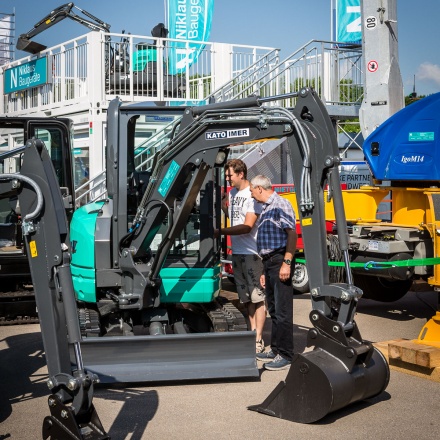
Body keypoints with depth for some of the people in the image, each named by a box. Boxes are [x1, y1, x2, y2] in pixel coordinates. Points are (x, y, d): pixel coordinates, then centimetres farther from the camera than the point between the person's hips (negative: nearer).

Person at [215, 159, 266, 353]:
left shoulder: (253, 195, -13)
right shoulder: (232, 193, 11)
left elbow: (247, 226, -20)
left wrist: (221, 231, -21)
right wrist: (222, 204, 5)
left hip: (251, 252, -8)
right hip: (237, 252, 9)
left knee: (257, 297, -4)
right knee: (247, 298, 14)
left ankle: (258, 339, -2)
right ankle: (253, 333, 22)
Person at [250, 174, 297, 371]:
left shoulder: (280, 205, -10)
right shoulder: (265, 208, 18)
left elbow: (292, 234, -17)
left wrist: (287, 262, -23)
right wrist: (265, 271, 20)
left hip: (280, 261, -10)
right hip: (269, 262, 10)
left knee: (282, 310, -7)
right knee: (273, 309, 15)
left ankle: (286, 356, -2)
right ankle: (276, 349, 24)